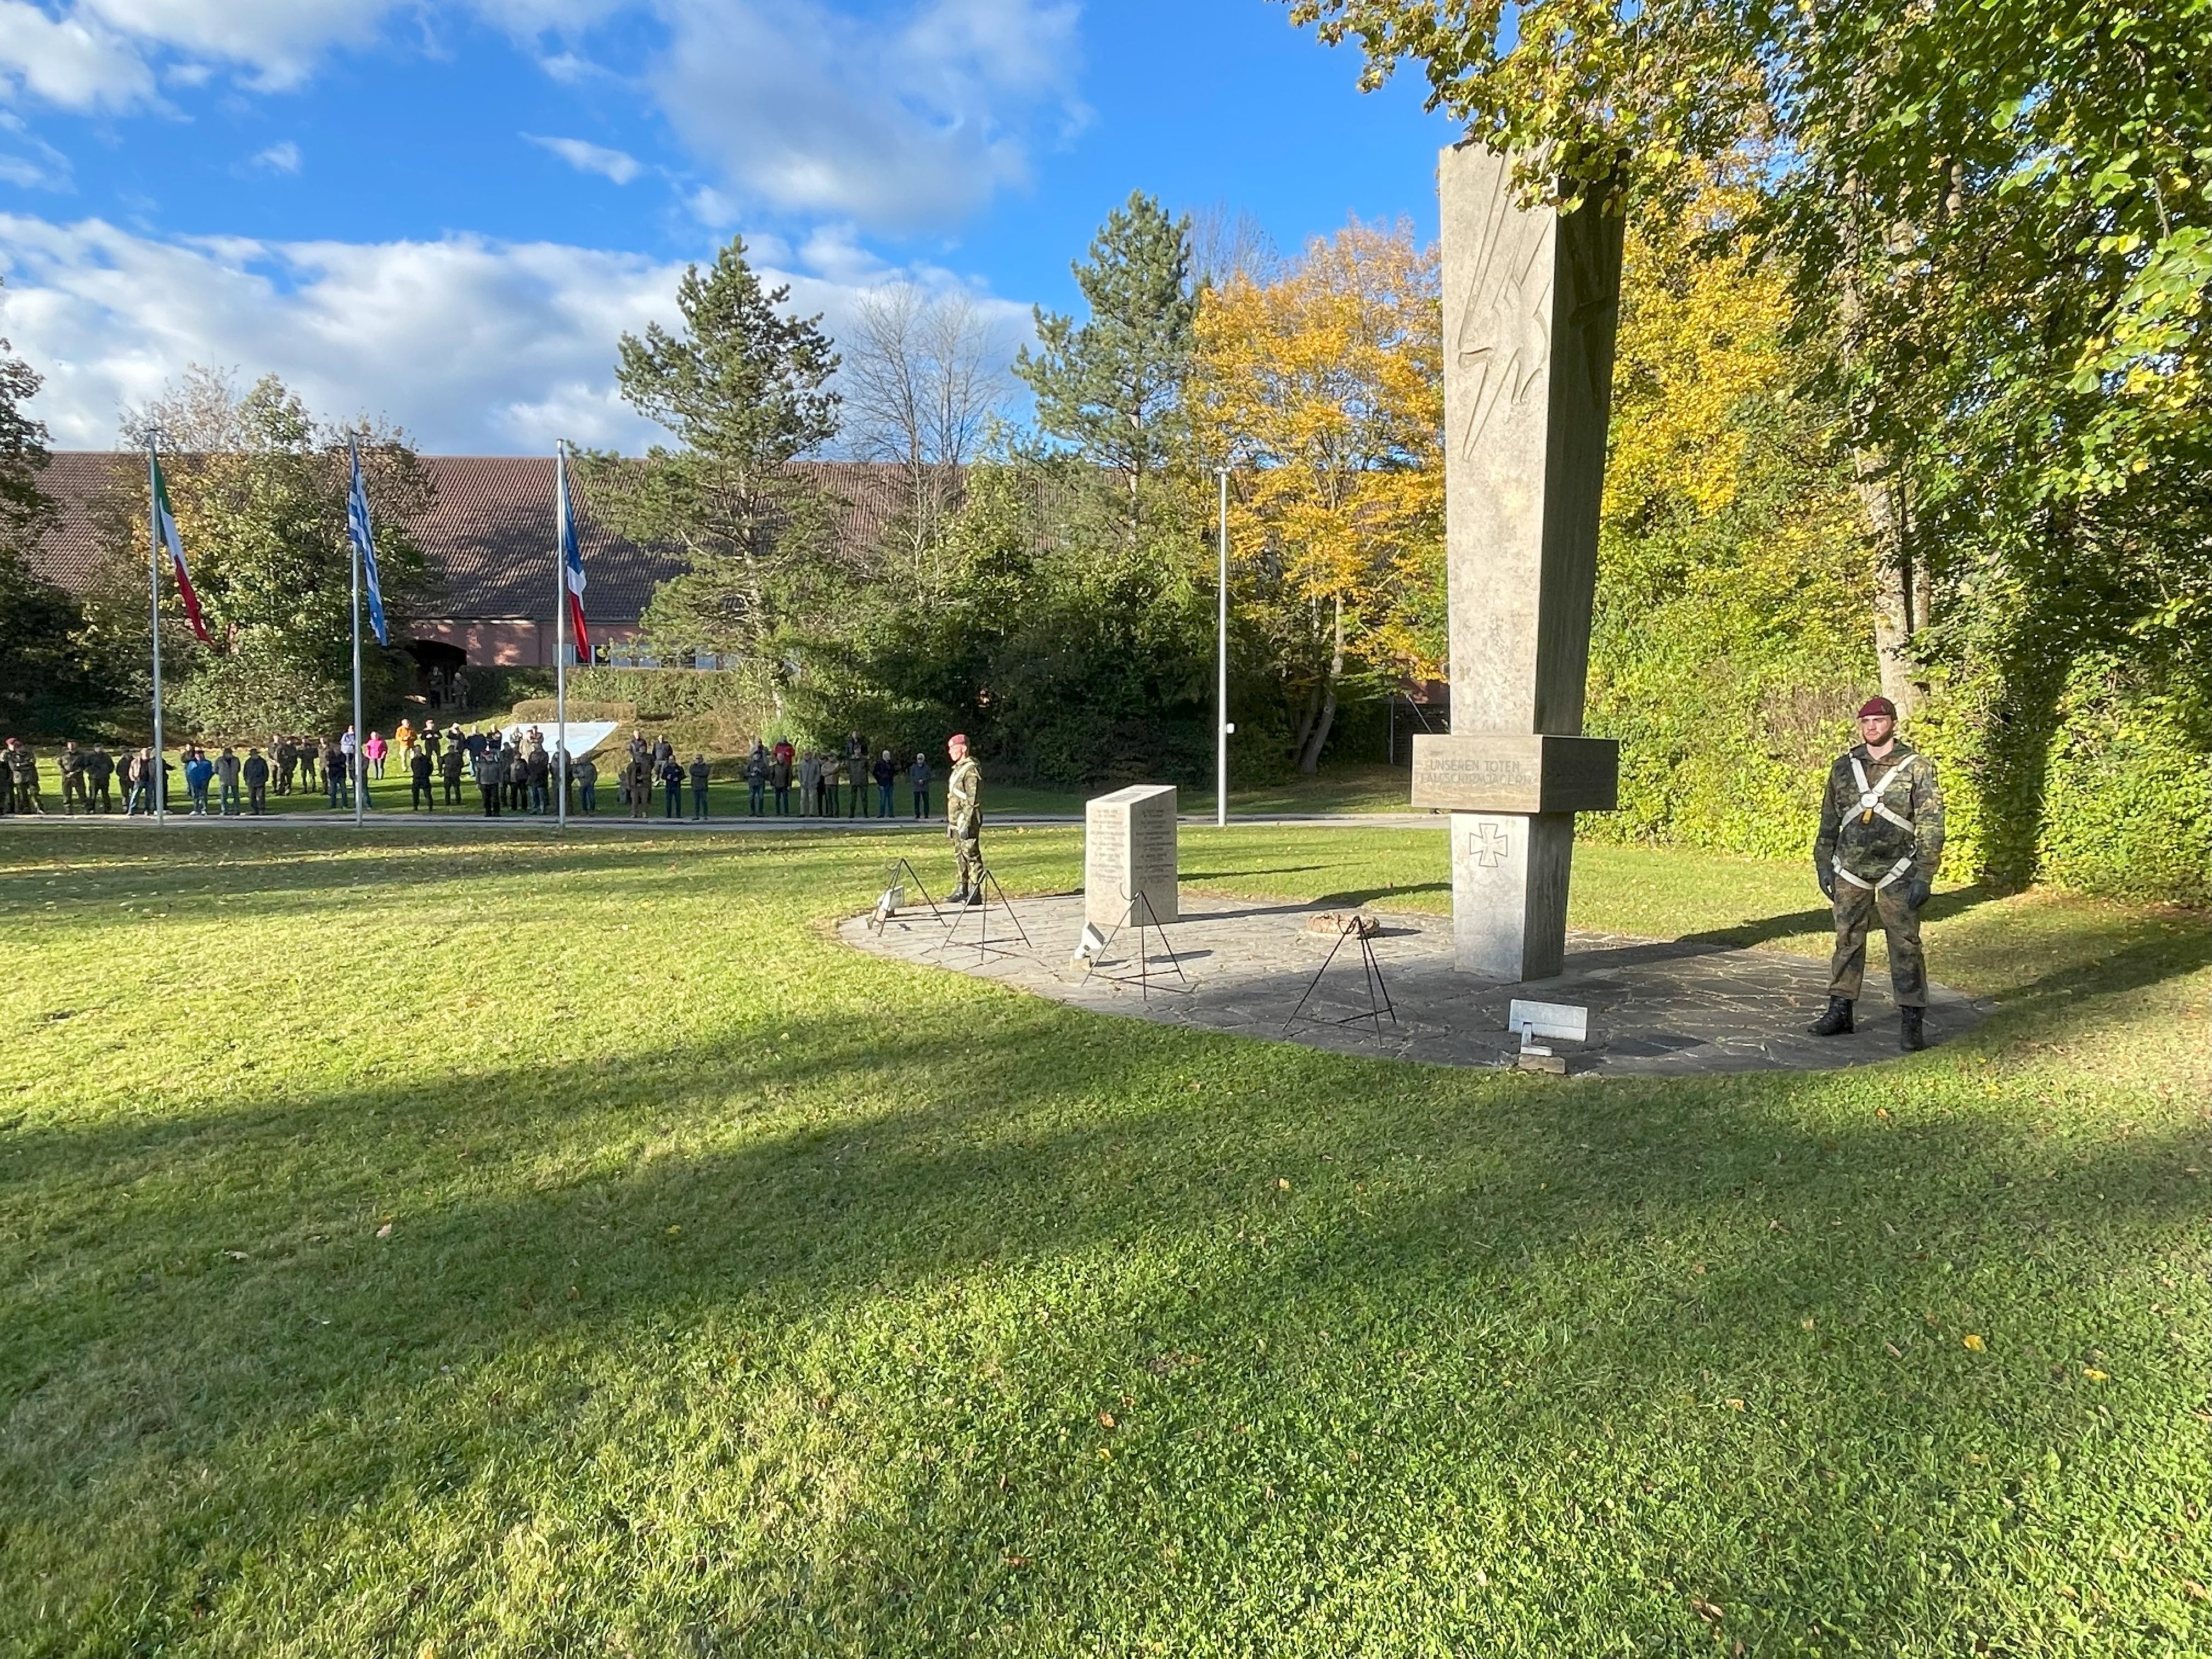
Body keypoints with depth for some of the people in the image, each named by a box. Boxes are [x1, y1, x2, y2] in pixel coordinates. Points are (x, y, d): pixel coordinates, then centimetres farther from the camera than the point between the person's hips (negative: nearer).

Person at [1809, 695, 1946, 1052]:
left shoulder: (1917, 767, -3)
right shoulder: (1844, 768, 8)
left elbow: (1931, 825, -5)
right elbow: (1829, 821, 15)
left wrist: (1923, 876, -11)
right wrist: (1823, 866, 10)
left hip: (1896, 873, -3)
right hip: (1849, 872, 4)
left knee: (1905, 945, -2)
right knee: (1847, 941, 9)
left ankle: (1912, 1020, 4)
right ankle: (1840, 1010, 17)